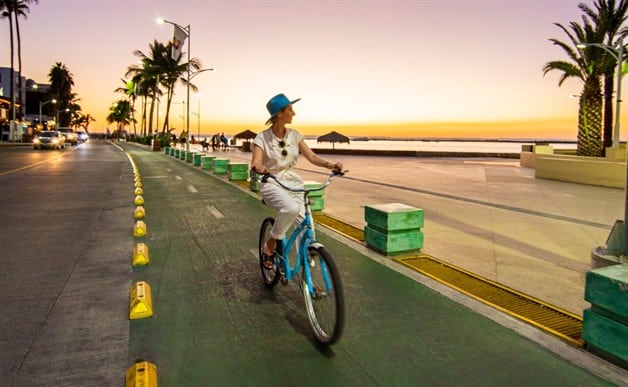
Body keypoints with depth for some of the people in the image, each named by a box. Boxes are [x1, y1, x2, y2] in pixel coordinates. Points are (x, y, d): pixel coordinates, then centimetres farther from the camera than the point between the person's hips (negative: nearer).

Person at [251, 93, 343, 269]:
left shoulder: (294, 135, 5)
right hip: (272, 184, -4)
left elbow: (312, 157, -1)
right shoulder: (262, 138, -6)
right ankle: (269, 246, -13)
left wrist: (330, 164, -21)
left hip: (294, 183, 4)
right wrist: (259, 168, -44)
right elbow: (255, 163, -19)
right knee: (291, 208, -36)